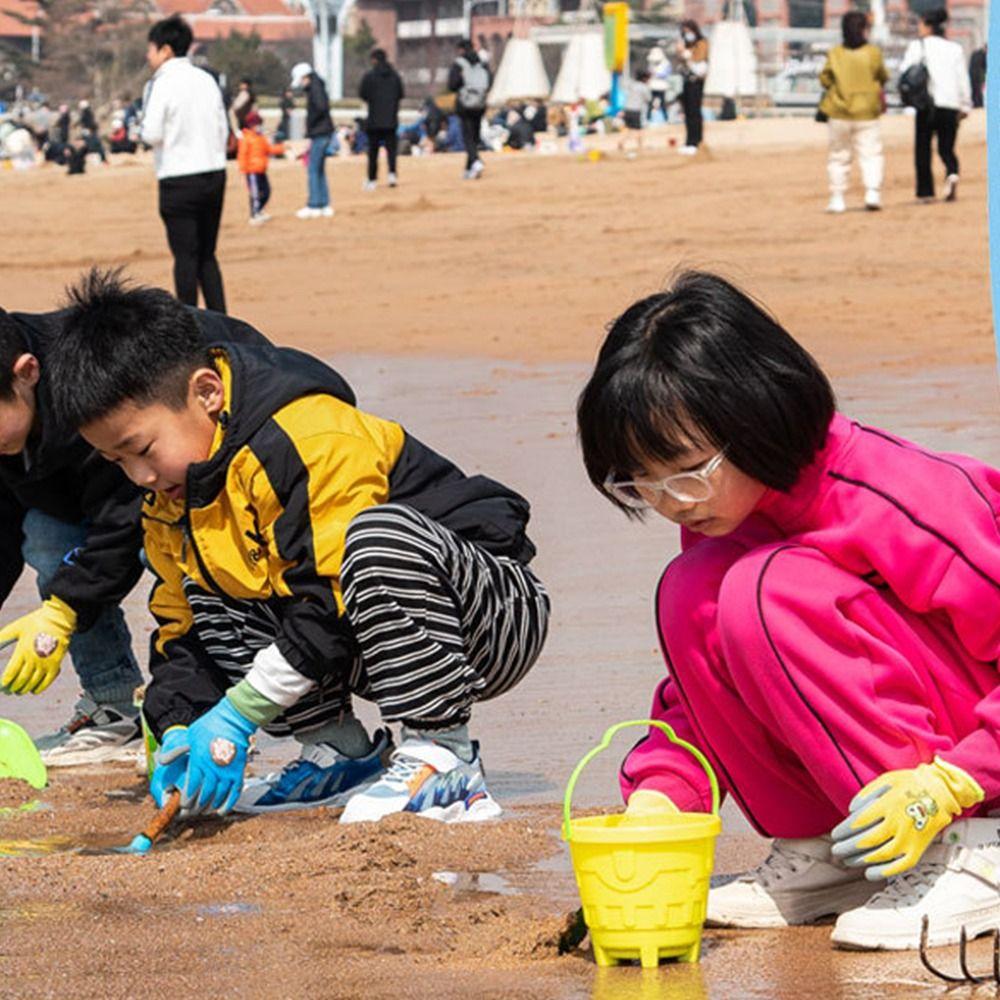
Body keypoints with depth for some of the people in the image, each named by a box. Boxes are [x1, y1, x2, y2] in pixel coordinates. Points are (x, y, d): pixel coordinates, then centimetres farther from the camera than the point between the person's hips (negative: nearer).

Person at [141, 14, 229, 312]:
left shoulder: (162, 85, -10)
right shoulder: (207, 80, 10)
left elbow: (152, 135, -14)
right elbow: (223, 130, 12)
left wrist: (144, 127, 6)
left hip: (179, 178, -6)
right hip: (215, 175, 6)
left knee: (186, 256, -1)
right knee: (207, 255, 13)